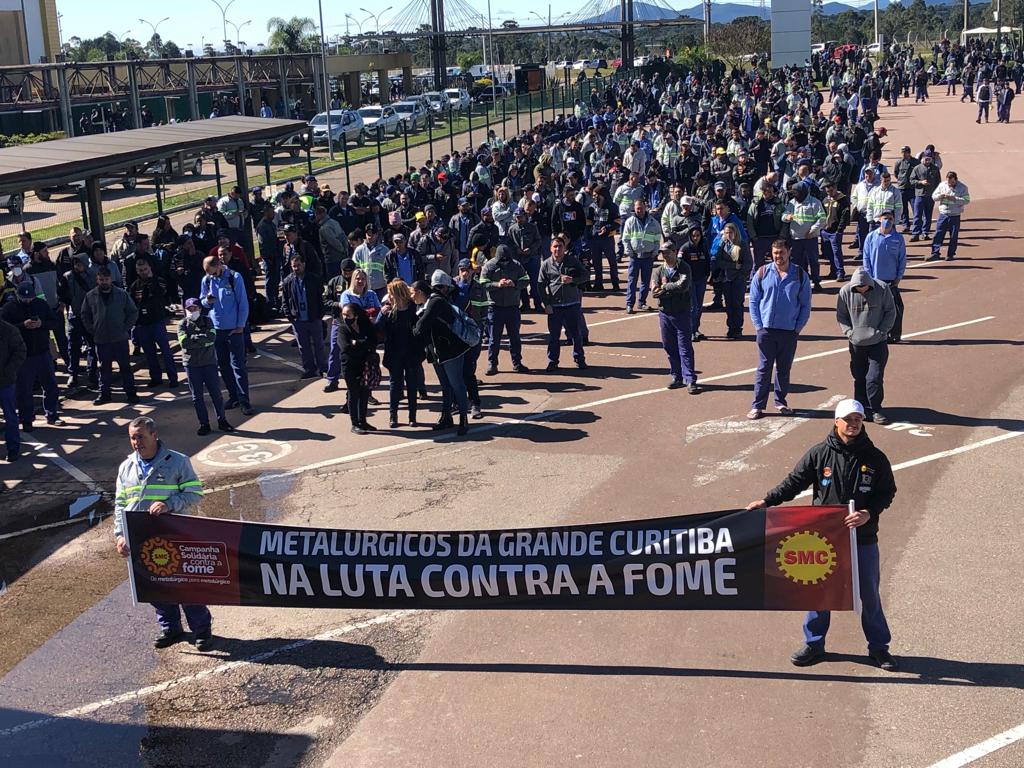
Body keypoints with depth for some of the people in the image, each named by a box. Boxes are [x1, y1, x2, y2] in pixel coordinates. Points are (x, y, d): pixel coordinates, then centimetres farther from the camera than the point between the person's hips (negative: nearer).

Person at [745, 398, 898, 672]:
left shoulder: (875, 458, -3)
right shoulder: (819, 453, -5)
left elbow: (887, 492, 2)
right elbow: (794, 481, 0)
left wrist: (868, 514, -14)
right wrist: (767, 501, -9)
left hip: (863, 538, 0)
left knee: (869, 594, 11)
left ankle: (879, 647, 26)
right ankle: (813, 644, 25)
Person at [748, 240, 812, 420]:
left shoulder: (800, 275, 1)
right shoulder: (762, 273, 1)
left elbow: (806, 305, 5)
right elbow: (753, 301, 4)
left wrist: (798, 328, -2)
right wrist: (758, 325, -4)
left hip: (789, 331, 1)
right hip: (766, 329, -1)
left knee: (784, 369, 11)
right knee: (764, 368, 2)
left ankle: (781, 402, 25)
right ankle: (757, 405, 6)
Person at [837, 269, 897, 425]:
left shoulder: (882, 289, -8)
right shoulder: (845, 292, -5)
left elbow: (891, 312, 1)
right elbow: (841, 315, 6)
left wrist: (882, 331, -8)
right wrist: (849, 332, -7)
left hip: (878, 343, -2)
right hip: (856, 343, 2)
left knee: (875, 377, -6)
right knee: (859, 378, 8)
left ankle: (875, 410, 6)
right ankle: (863, 408, 19)